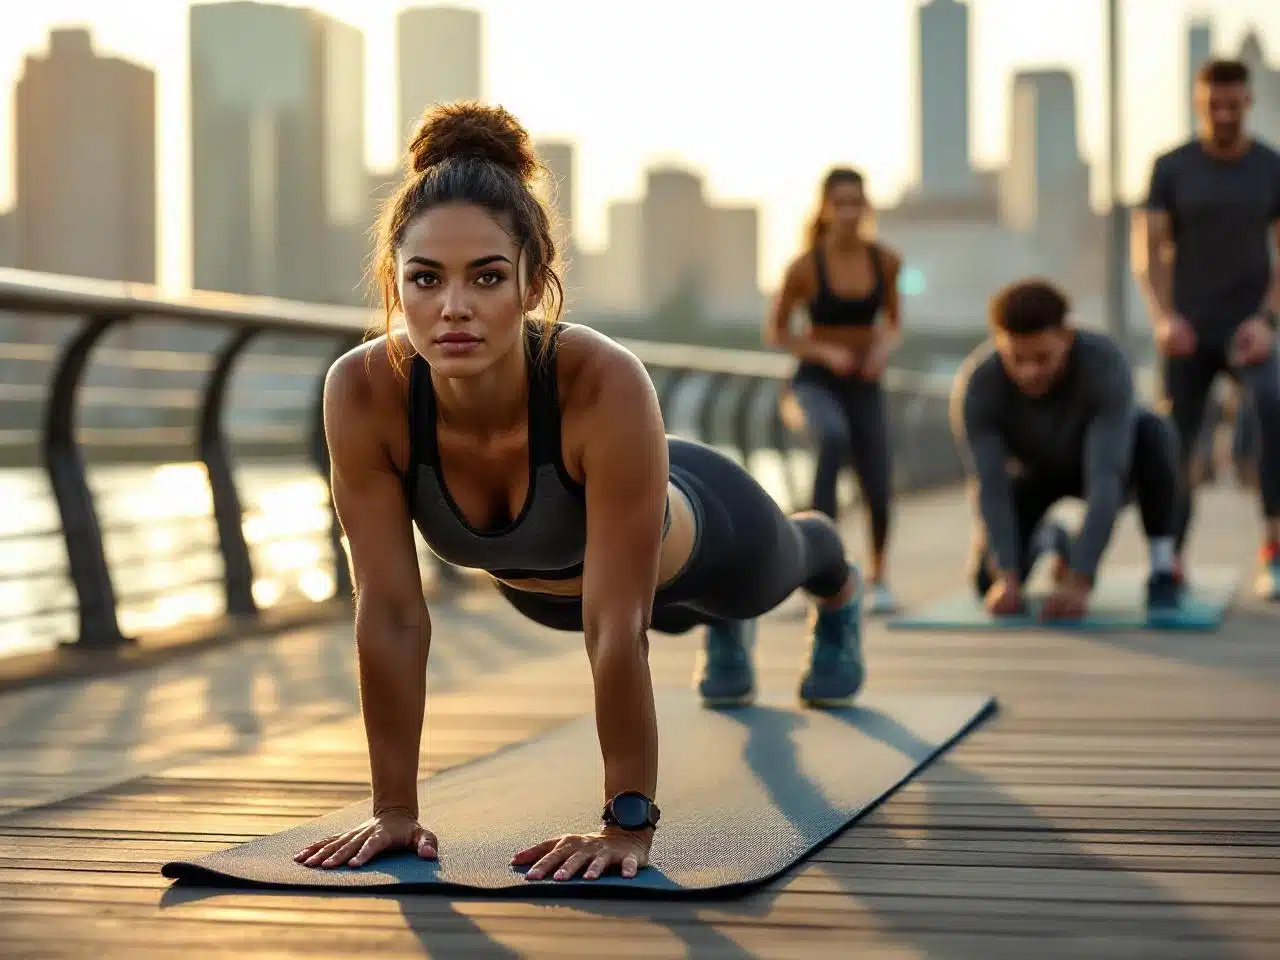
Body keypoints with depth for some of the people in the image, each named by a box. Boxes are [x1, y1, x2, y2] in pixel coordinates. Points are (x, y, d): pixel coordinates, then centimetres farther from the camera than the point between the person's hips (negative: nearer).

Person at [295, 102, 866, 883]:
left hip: (693, 532, -2)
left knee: (786, 564, 35)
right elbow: (391, 614, -31)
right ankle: (714, 629, 75)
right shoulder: (363, 392, -39)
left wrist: (629, 824, -39)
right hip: (539, 584, 3)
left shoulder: (605, 384, -48)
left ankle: (840, 591, 72)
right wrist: (396, 809, -28)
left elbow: (618, 626, -43)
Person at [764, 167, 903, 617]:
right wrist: (826, 353, -19)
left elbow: (894, 324, 9)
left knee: (878, 496, -5)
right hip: (815, 385, -3)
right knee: (834, 436, -39)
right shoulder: (803, 267, -14)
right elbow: (774, 332, -3)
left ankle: (878, 577, 28)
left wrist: (884, 348, -15)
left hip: (864, 389, 3)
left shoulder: (886, 260, -5)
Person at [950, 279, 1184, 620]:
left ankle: (1162, 569, -19)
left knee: (1151, 433, -36)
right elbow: (989, 489, -38)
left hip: (1101, 461, -2)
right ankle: (1048, 540, 22)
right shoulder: (974, 385, -37)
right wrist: (1007, 578, -51)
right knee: (989, 583, -13)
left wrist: (1078, 583, -56)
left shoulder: (1106, 365, -42)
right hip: (1032, 469, 2)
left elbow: (1105, 483, -48)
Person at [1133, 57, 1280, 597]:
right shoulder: (1171, 168, 1)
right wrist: (1163, 318, -23)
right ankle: (1171, 568, 19)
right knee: (1176, 448, 0)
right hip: (1186, 331, 1)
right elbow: (1146, 250, -5)